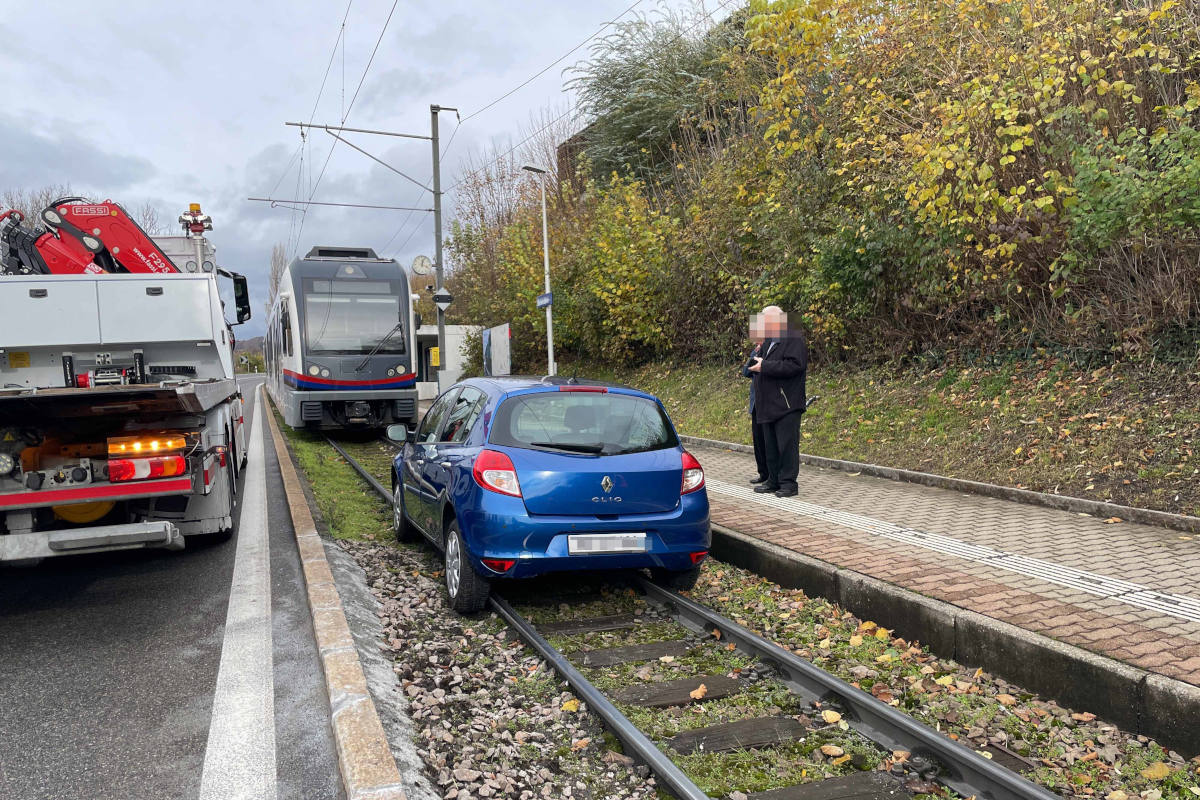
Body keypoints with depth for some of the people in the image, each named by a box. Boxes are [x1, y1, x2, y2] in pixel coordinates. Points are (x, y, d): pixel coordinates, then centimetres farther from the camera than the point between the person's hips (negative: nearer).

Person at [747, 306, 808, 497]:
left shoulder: (794, 338, -10)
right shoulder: (769, 341, 18)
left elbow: (794, 365, -23)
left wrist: (764, 366, -21)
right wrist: (756, 375, 10)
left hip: (787, 405, -9)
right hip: (769, 404, 9)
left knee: (787, 445, -5)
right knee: (771, 446, 13)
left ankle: (789, 483, 0)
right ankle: (774, 480, 21)